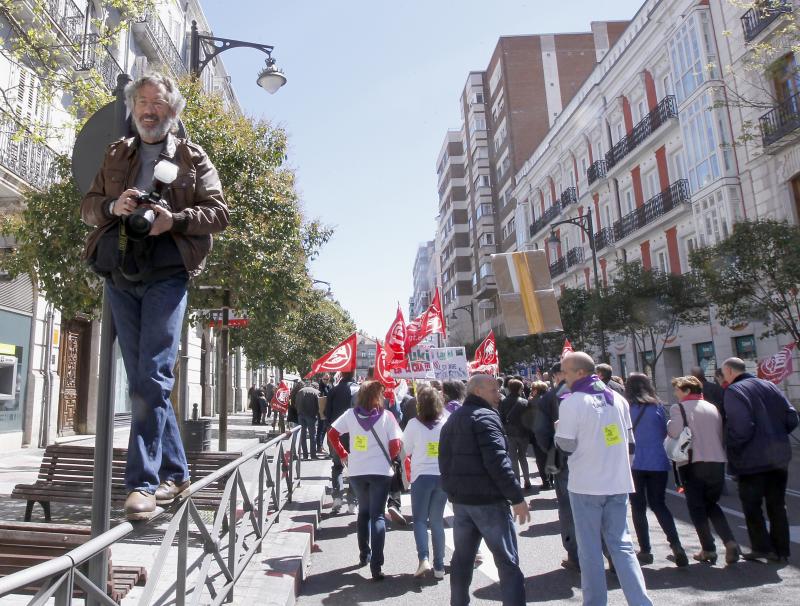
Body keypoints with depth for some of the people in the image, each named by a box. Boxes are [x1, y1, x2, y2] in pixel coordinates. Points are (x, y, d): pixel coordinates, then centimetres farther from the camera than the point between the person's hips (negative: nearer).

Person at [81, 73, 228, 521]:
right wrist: (113, 206, -5)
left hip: (166, 275, -5)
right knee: (141, 381, 7)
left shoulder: (193, 157, 8)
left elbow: (219, 213, 1)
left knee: (153, 378, -13)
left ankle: (143, 483, -8)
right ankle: (175, 472, 18)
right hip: (119, 275, 5)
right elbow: (88, 206, 17)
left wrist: (176, 219, -17)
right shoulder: (116, 156, 20)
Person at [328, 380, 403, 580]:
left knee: (364, 511, 23)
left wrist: (343, 454, 10)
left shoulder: (351, 414, 0)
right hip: (381, 471, -3)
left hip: (356, 471, 3)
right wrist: (388, 458, 6)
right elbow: (396, 444, -11)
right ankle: (376, 565, -5)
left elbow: (332, 433, 3)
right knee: (377, 515, 2)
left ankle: (364, 555, 32)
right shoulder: (386, 416, -9)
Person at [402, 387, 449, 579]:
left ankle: (423, 558, -8)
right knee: (437, 520, 14)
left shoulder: (414, 424, -11)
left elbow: (406, 450, 0)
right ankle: (439, 566, 17)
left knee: (419, 519, 11)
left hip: (422, 476, -3)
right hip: (444, 476, 3)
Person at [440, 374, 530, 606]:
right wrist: (517, 497, -17)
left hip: (460, 499, 8)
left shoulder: (452, 420, 14)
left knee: (462, 557, 18)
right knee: (508, 561, -1)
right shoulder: (485, 416, -12)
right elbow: (497, 461, -21)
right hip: (488, 499, -8)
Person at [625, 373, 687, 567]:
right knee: (659, 504, 15)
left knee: (638, 507, 9)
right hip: (658, 462, 2)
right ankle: (675, 544, 1)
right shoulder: (658, 407, -1)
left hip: (635, 463, -2)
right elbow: (664, 433, 10)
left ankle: (645, 550, 10)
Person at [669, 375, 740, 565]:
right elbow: (722, 435, 13)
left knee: (696, 506, 7)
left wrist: (669, 425, 1)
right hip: (717, 462, 5)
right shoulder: (713, 408, 13)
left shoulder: (678, 408, -6)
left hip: (693, 463, -5)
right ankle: (730, 542, 4)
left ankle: (708, 550, 8)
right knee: (712, 504, 20)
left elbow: (674, 433, -18)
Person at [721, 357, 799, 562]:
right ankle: (781, 549, 20)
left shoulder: (734, 391, -12)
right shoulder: (769, 386, 9)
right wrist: (776, 437, 14)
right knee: (777, 505, 15)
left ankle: (762, 547, 8)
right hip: (779, 457, 7)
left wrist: (732, 449, -8)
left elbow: (741, 427, -22)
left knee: (751, 505, 8)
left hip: (752, 459, -6)